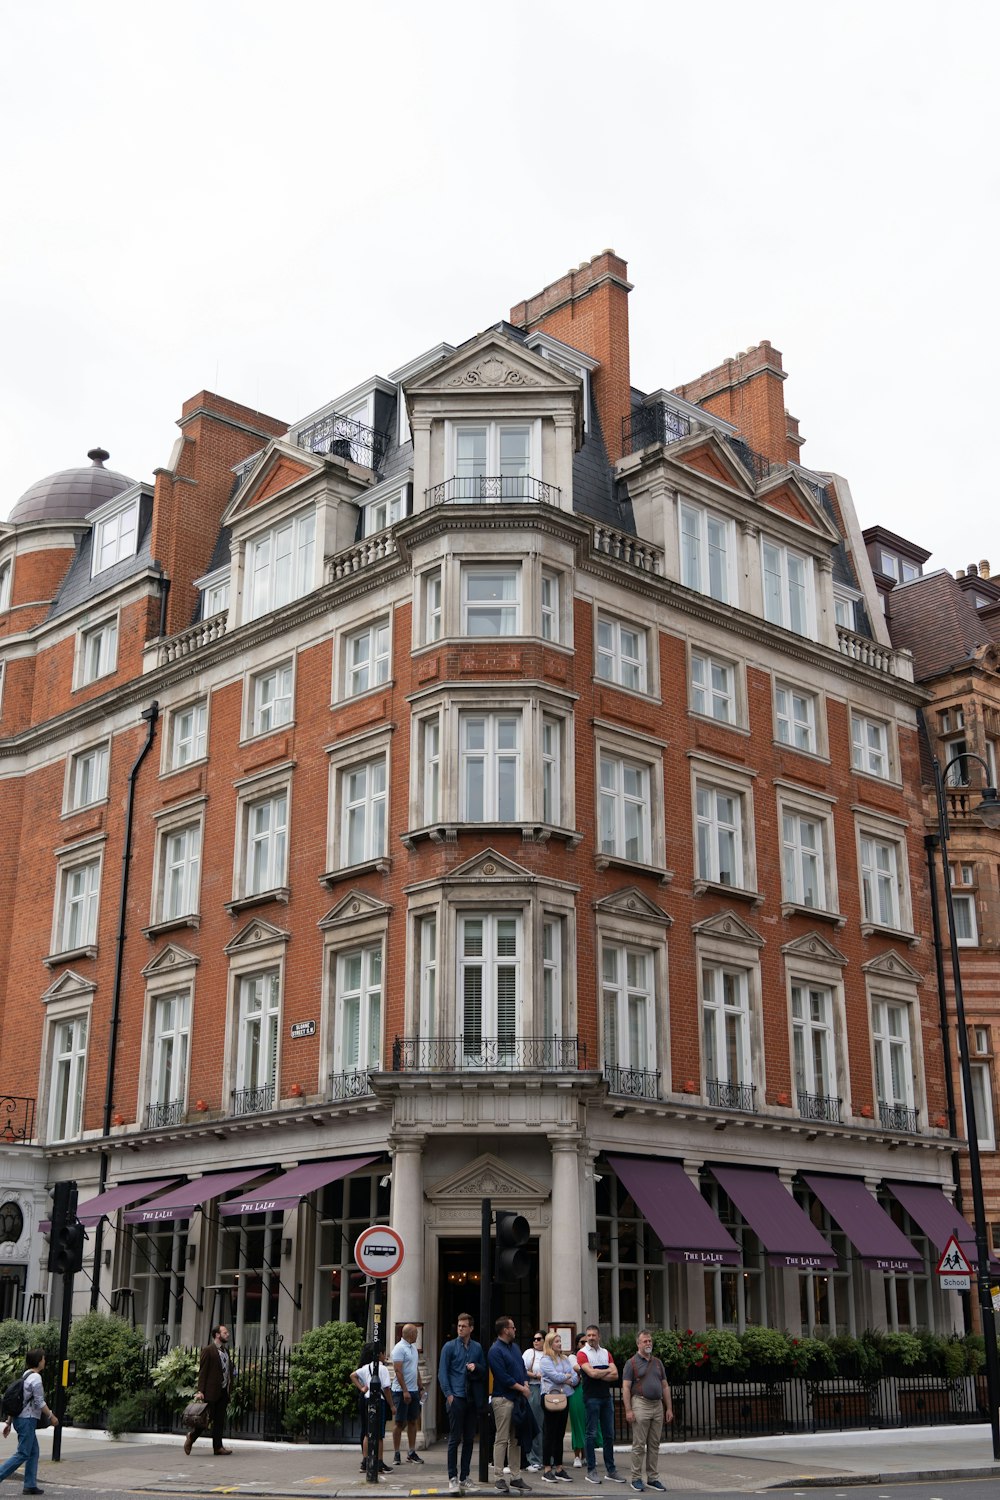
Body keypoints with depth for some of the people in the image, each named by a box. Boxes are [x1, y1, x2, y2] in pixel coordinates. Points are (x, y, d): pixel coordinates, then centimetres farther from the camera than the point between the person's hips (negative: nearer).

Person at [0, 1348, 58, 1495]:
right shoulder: (35, 1377, -14)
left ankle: (30, 1485, 12)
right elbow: (39, 1402, -15)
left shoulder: (25, 1375, 14)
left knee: (34, 1452, 12)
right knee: (23, 1454, -7)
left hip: (20, 1418, 9)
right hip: (27, 1420, -9)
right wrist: (51, 1416, -5)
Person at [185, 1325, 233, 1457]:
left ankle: (218, 1447, 9)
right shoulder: (208, 1350, -8)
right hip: (211, 1391, -7)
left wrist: (230, 1389, 10)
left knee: (220, 1421, 7)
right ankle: (191, 1437, 18)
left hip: (224, 1391, 7)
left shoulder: (226, 1350, 15)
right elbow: (202, 1372, -11)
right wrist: (200, 1391, -17)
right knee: (207, 1418, -2)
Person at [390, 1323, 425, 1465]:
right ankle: (396, 1453, 4)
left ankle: (411, 1453, 16)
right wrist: (405, 1391, -22)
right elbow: (398, 1371, -19)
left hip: (414, 1391, 8)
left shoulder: (413, 1348, 15)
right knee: (400, 1422, -2)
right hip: (401, 1391, -8)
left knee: (412, 1421, 10)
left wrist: (420, 1386, 17)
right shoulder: (399, 1349, -13)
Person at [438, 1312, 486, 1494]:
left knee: (469, 1439, 8)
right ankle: (453, 1478, 4)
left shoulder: (477, 1348, 9)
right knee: (455, 1438, -3)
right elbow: (442, 1372, -2)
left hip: (473, 1398, 4)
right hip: (456, 1397, -4)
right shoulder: (450, 1347, 0)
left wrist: (476, 1368, -7)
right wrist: (448, 1394, -10)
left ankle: (464, 1477, 16)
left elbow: (484, 1371, 15)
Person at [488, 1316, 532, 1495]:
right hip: (503, 1399, -8)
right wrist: (521, 1388, -10)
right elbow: (503, 1377, -17)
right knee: (502, 1440, -4)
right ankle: (499, 1478, 2)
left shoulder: (515, 1347, 15)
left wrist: (526, 1384, 0)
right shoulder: (495, 1350, -12)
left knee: (516, 1440, 11)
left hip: (518, 1398, 8)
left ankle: (516, 1477, 16)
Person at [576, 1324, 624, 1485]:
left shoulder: (606, 1353, 13)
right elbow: (592, 1373, -18)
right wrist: (607, 1371, -2)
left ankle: (610, 1470, 15)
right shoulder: (582, 1354, -4)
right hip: (591, 1398, -5)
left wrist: (599, 1375, -10)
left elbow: (615, 1375, 2)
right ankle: (591, 1471, 4)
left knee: (609, 1434, 8)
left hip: (606, 1397, 5)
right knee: (592, 1434, -3)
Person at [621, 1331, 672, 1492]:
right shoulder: (632, 1363, -3)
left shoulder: (658, 1362, 14)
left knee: (654, 1445, 8)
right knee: (639, 1445, -2)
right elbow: (626, 1388, -8)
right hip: (641, 1404, -5)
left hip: (658, 1406, 5)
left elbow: (665, 1386, 16)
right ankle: (636, 1479, 5)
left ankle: (653, 1479, 15)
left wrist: (669, 1408, 9)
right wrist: (628, 1410, -15)